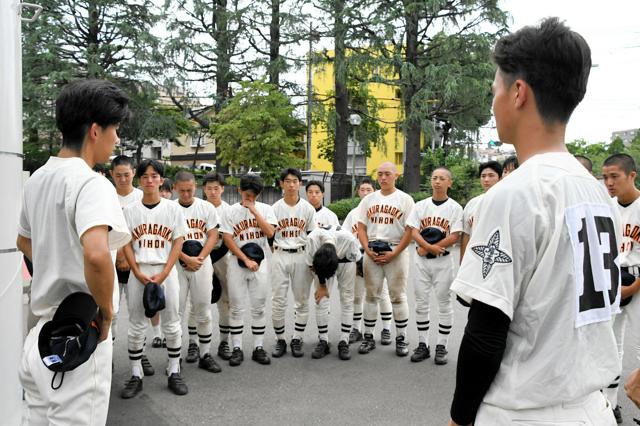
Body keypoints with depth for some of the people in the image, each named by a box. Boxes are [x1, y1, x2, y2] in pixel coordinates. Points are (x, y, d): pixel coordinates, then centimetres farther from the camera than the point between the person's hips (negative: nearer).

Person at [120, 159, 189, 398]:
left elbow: (178, 243, -1)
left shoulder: (172, 208, 2)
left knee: (171, 323, 4)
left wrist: (163, 274, -11)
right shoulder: (130, 210, 5)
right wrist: (138, 273, -10)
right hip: (138, 272, 1)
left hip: (166, 271, -1)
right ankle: (136, 376, 16)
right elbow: (126, 244, 3)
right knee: (136, 325, 6)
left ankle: (174, 372, 16)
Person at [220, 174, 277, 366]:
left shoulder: (265, 209, 4)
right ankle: (237, 349, 12)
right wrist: (246, 260, -11)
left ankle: (258, 348, 13)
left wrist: (254, 211, -12)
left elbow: (270, 233, -11)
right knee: (236, 307, 3)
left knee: (259, 307, 5)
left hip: (260, 264, 1)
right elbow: (228, 239, -5)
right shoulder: (231, 211, 1)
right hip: (237, 263, -1)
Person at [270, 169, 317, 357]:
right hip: (280, 256, 0)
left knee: (302, 300, 4)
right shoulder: (275, 208, 3)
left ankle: (297, 340, 15)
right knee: (278, 301, 0)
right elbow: (269, 235, 7)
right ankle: (280, 340, 12)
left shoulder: (308, 208, 4)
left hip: (301, 255, 1)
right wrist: (277, 255, -2)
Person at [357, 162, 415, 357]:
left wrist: (393, 254, -13)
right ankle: (368, 337, 16)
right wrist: (368, 250, -5)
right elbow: (361, 227, 10)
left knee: (398, 296, 0)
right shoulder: (368, 199, 11)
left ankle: (401, 338, 10)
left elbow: (410, 231, -6)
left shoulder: (405, 199, 0)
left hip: (396, 252, -3)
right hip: (371, 253, 3)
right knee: (371, 295, 8)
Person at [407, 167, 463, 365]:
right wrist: (430, 246, -17)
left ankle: (441, 346, 12)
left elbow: (454, 237, -10)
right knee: (421, 302, 7)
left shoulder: (455, 207, -1)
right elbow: (414, 232, 0)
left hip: (442, 260, -3)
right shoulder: (420, 205, 7)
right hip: (420, 259, 3)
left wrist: (428, 249, -13)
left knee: (444, 302, 2)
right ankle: (423, 345, 16)